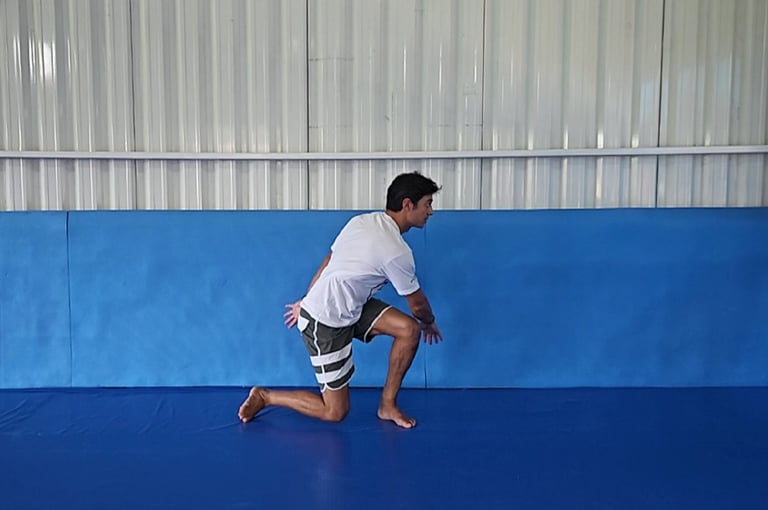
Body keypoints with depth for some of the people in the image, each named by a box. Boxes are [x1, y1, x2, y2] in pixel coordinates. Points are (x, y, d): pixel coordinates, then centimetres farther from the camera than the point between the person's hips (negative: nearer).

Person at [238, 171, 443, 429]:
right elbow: (417, 304, -7)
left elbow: (328, 262, 11)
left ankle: (387, 405, 11)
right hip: (325, 323, -9)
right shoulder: (397, 250, -23)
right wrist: (429, 323, 16)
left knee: (409, 329, -3)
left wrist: (306, 302, 23)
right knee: (335, 412, 2)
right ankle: (264, 396, 16)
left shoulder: (362, 221, 0)